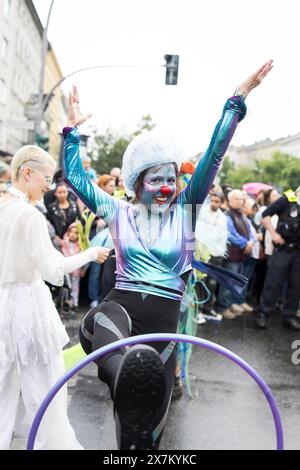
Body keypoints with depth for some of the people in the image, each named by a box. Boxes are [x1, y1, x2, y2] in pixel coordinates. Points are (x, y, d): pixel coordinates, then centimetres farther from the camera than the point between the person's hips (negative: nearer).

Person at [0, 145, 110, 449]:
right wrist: (91, 254, -7)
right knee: (43, 388, 7)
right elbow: (53, 272, -18)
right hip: (27, 303, -7)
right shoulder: (30, 215, -17)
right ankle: (55, 442, 20)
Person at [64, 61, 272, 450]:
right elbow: (75, 177, 10)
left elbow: (213, 157, -3)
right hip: (121, 305, -1)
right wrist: (72, 129, 7)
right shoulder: (120, 213, 7)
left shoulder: (185, 210, 4)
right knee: (95, 327, -41)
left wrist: (239, 98, -8)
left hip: (164, 317, 1)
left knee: (150, 414, 3)